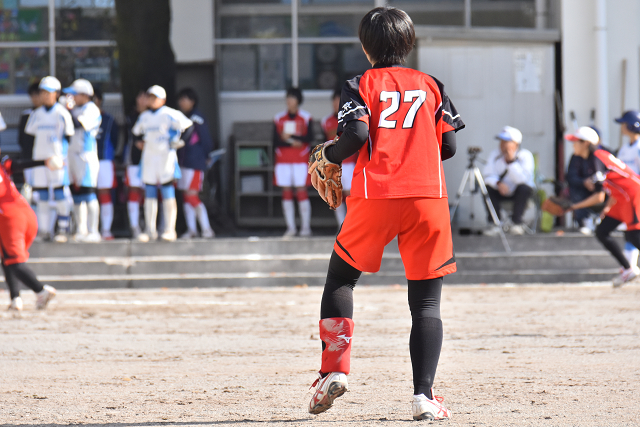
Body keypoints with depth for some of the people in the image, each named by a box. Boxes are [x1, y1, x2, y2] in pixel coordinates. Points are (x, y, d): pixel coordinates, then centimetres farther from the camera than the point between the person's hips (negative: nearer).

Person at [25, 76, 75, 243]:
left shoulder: (62, 113, -3)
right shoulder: (37, 114, 11)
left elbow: (69, 136, -1)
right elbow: (29, 132, 16)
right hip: (39, 158, 5)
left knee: (60, 194, -8)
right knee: (41, 196, 4)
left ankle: (63, 229, -3)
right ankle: (44, 230, 7)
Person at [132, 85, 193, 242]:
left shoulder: (169, 115, -7)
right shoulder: (144, 117, 14)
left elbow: (188, 126, -8)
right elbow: (137, 131, 32)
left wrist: (180, 141, -11)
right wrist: (139, 142, 14)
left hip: (166, 157, -6)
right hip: (149, 157, 6)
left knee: (168, 195, -4)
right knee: (149, 195, 5)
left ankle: (170, 230, -2)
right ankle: (150, 230, 8)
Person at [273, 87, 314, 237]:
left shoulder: (306, 118, 4)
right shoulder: (278, 118, 9)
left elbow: (309, 138, -7)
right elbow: (275, 141, 2)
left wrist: (291, 137, -18)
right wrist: (293, 143, -12)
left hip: (300, 160, -2)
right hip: (283, 160, 2)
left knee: (301, 191, -8)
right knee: (286, 193, -1)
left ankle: (306, 227, -4)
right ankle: (290, 227, 3)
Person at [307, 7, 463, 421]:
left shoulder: (361, 85, 5)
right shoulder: (431, 86, 12)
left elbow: (356, 134, -11)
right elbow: (449, 146, 8)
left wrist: (330, 153, 9)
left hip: (375, 196, -1)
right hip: (428, 196, 1)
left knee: (341, 278, 18)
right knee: (427, 301, 3)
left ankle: (334, 370, 4)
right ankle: (424, 395, -7)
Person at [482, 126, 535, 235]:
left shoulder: (525, 156, -13)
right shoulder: (495, 154, -1)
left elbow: (523, 179, -26)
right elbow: (487, 175, -11)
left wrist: (511, 161, -31)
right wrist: (498, 183, -31)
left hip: (518, 193, -3)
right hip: (501, 192, 3)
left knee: (523, 188, -35)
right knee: (487, 188, -25)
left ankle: (517, 222, -25)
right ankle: (496, 223, -21)